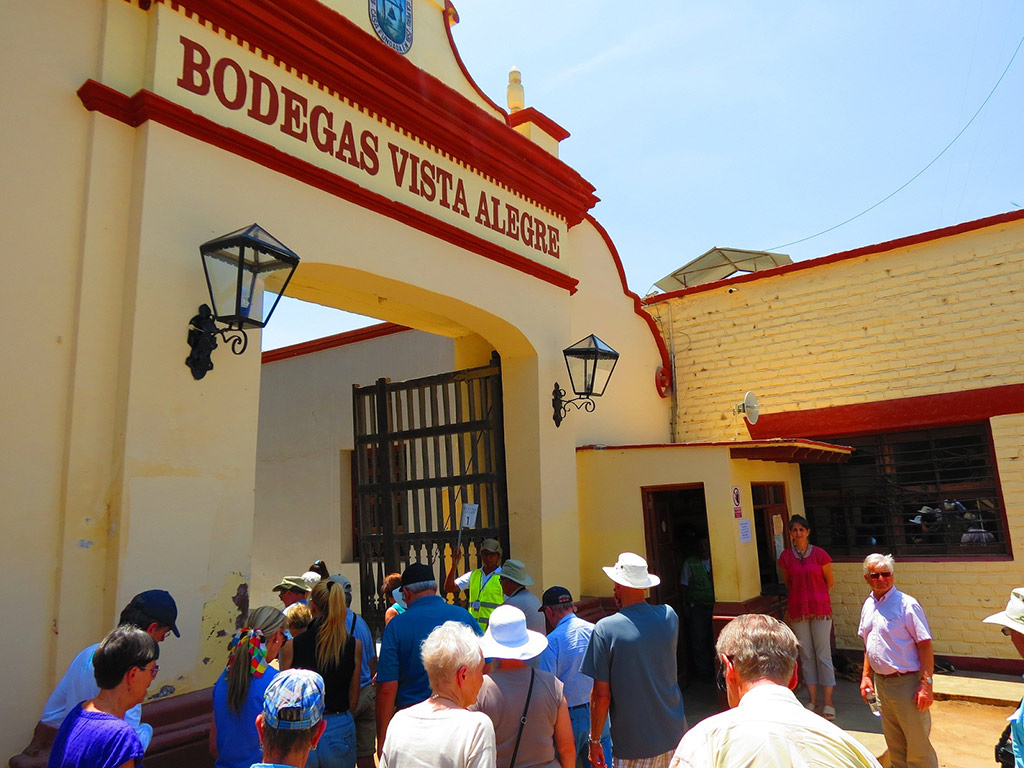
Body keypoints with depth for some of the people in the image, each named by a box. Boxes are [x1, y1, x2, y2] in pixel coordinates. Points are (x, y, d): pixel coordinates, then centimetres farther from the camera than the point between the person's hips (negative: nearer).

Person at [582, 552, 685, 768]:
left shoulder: (605, 629, -17)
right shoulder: (669, 616, -5)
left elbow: (601, 695, -14)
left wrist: (594, 740, 0)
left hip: (633, 746, -4)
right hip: (673, 736, 4)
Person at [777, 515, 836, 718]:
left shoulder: (819, 554, -5)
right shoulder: (786, 556, 1)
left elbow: (830, 581, 6)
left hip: (820, 608, -2)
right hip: (797, 610, 2)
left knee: (823, 654, -1)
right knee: (806, 655, 7)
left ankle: (828, 702, 9)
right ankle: (813, 700, 16)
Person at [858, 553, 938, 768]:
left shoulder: (907, 605, -12)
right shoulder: (868, 605, 8)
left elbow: (925, 646, -14)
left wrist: (927, 684, -18)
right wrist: (866, 676, 14)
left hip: (907, 684, -6)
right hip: (880, 683, 7)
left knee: (918, 746, 1)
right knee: (895, 745, 17)